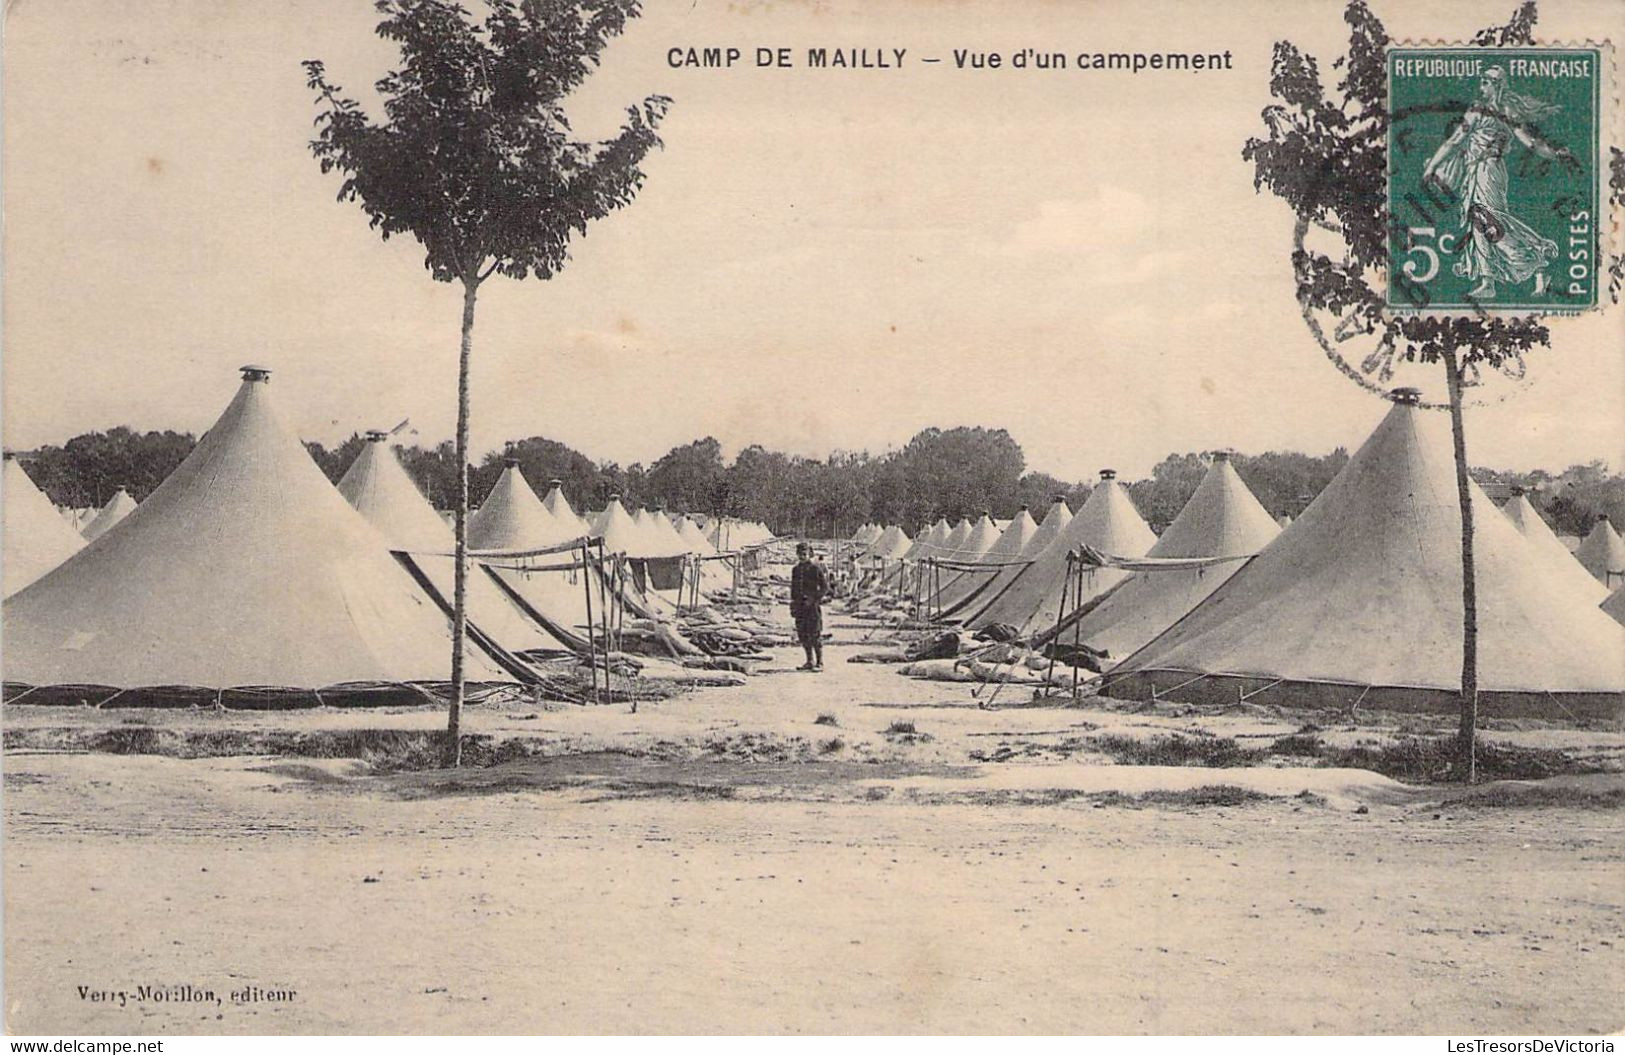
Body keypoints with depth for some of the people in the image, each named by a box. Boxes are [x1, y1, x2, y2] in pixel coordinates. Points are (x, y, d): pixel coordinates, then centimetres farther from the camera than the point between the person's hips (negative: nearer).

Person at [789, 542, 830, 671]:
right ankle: (810, 661, 16)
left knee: (815, 634, -7)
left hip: (813, 605, -7)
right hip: (800, 606, 7)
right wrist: (793, 605, 15)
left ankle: (819, 663, -2)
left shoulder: (816, 568, -7)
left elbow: (825, 587, -8)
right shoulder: (796, 569, 13)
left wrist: (814, 600, -15)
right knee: (803, 634, 7)